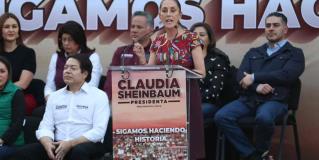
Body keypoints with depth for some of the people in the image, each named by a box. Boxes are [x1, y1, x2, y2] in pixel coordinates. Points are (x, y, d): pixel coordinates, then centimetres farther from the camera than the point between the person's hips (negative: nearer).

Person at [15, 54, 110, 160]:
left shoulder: (99, 96, 1)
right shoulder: (54, 96, 16)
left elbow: (98, 131, -9)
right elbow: (45, 127, 9)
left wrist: (70, 144, -19)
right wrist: (48, 144, -14)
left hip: (87, 144, -4)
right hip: (58, 145, 4)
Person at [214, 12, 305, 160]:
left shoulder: (295, 53, 12)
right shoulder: (253, 53, 24)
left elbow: (287, 75, -8)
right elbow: (241, 76, 9)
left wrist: (254, 77, -8)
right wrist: (257, 86, -13)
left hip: (275, 100, -4)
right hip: (248, 99, 4)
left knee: (263, 118, -38)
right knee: (221, 116, -22)